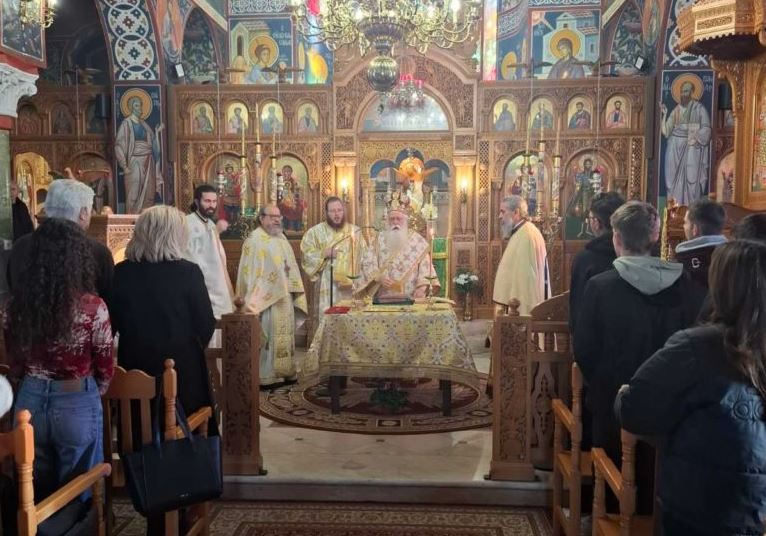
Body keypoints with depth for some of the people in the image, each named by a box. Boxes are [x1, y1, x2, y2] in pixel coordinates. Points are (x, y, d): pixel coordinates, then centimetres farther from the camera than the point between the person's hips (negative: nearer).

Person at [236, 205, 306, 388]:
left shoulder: (281, 238, 15)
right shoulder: (254, 240, -10)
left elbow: (290, 265, 19)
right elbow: (250, 272, -16)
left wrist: (293, 291, 10)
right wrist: (254, 300, -21)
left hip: (284, 297, 8)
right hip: (266, 297, -8)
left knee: (283, 334, 13)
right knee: (267, 336, -5)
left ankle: (284, 371, 22)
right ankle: (266, 376, 2)